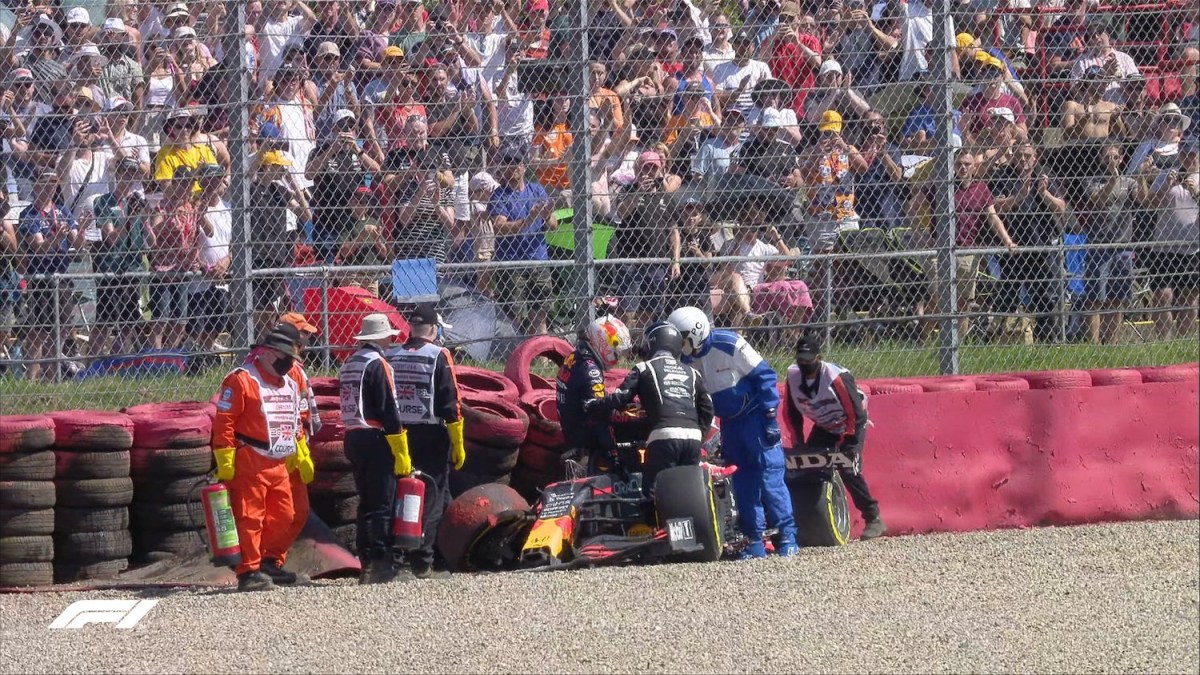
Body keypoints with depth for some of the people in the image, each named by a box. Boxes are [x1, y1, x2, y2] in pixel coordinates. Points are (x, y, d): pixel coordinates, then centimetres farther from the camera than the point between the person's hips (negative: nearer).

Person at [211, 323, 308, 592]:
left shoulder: (289, 383, 16)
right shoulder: (241, 380, -11)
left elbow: (295, 423, 27)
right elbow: (223, 423, -14)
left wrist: (302, 453, 23)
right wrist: (225, 461, -18)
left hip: (279, 464, 8)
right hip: (249, 463, -8)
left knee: (283, 515, 11)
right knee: (249, 517, -7)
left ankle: (270, 563, 24)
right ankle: (249, 572, -6)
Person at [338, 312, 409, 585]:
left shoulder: (349, 364, 14)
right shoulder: (377, 365, -11)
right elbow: (388, 410, -15)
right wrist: (401, 453, -14)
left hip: (352, 438, 8)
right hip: (376, 439, -8)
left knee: (366, 503, 12)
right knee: (382, 505, -6)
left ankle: (367, 563, 12)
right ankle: (380, 562, -11)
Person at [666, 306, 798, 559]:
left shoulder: (729, 345, -20)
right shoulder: (688, 361, 1)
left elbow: (763, 375, -16)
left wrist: (770, 417, -17)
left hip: (755, 415, -7)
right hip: (729, 423, 7)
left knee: (769, 476, -11)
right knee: (742, 481, 6)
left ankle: (788, 536, -8)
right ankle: (755, 540, 10)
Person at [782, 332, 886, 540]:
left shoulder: (836, 377, -30)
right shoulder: (793, 376, -12)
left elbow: (856, 414, -26)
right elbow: (792, 413, 1)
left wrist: (843, 441, -24)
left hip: (850, 426, -6)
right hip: (823, 428, 6)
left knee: (848, 470, -20)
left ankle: (874, 519, -11)